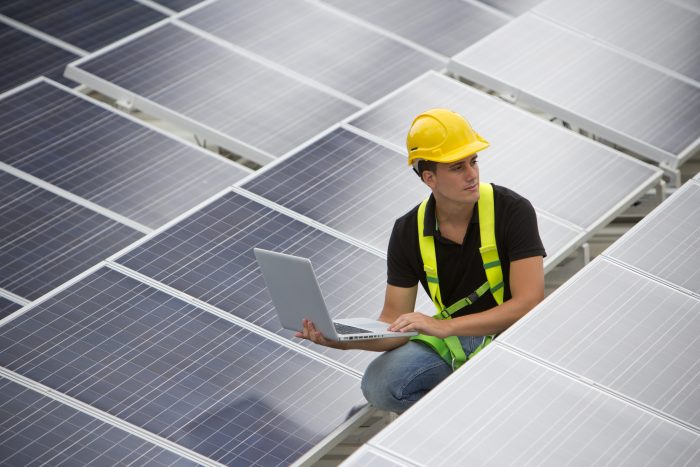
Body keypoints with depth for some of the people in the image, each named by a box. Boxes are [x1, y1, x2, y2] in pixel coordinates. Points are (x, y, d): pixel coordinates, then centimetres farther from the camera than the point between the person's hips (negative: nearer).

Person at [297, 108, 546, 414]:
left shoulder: (512, 210, -17)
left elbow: (528, 303, -24)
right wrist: (340, 339, -25)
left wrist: (444, 326, -33)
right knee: (379, 385, -23)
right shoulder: (409, 233, -6)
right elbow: (394, 326, -3)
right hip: (451, 339, 4)